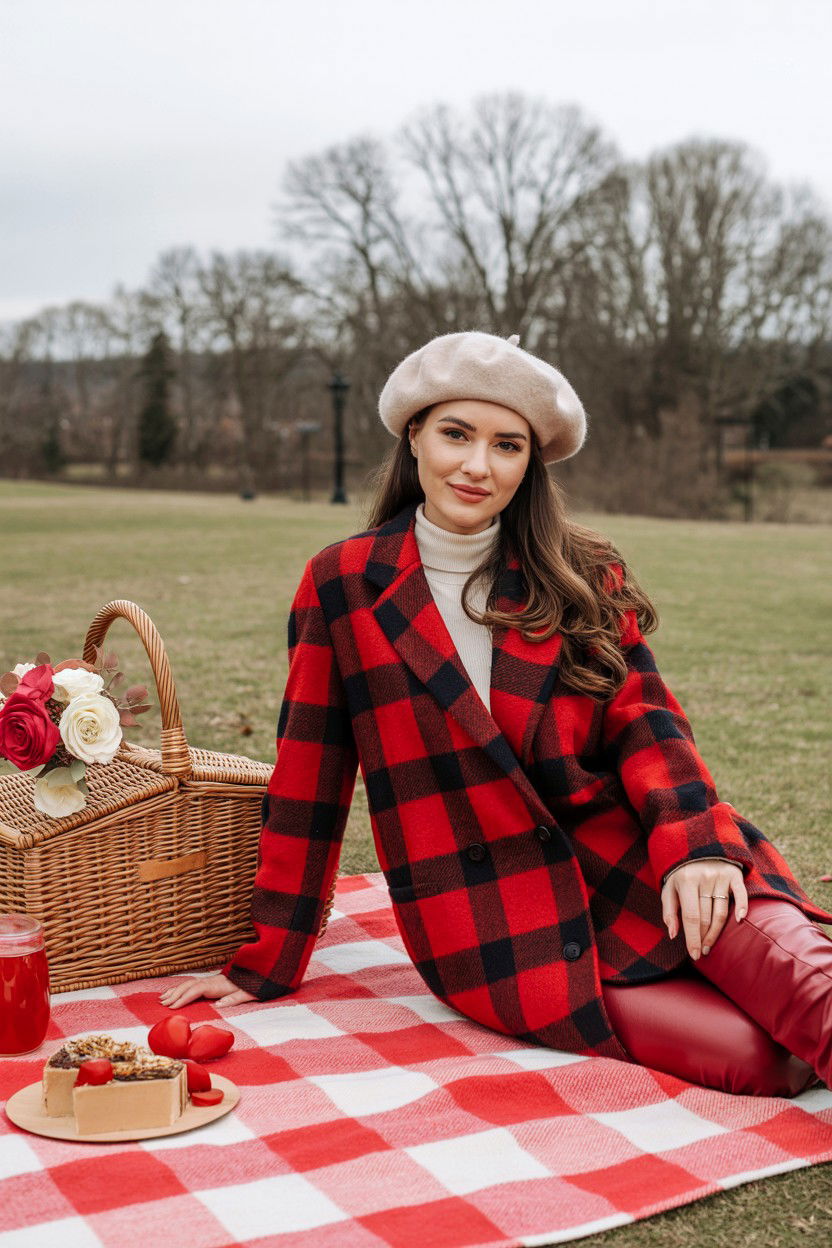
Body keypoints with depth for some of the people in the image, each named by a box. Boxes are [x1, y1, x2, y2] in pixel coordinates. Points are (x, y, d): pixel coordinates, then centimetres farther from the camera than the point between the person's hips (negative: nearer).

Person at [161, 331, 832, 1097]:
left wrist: (695, 844, -21)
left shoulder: (585, 578, 9)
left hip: (618, 859, 2)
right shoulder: (342, 585, 2)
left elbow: (643, 717, -1)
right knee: (760, 1058, -24)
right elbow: (308, 780, 5)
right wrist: (266, 964, 8)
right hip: (495, 936, -2)